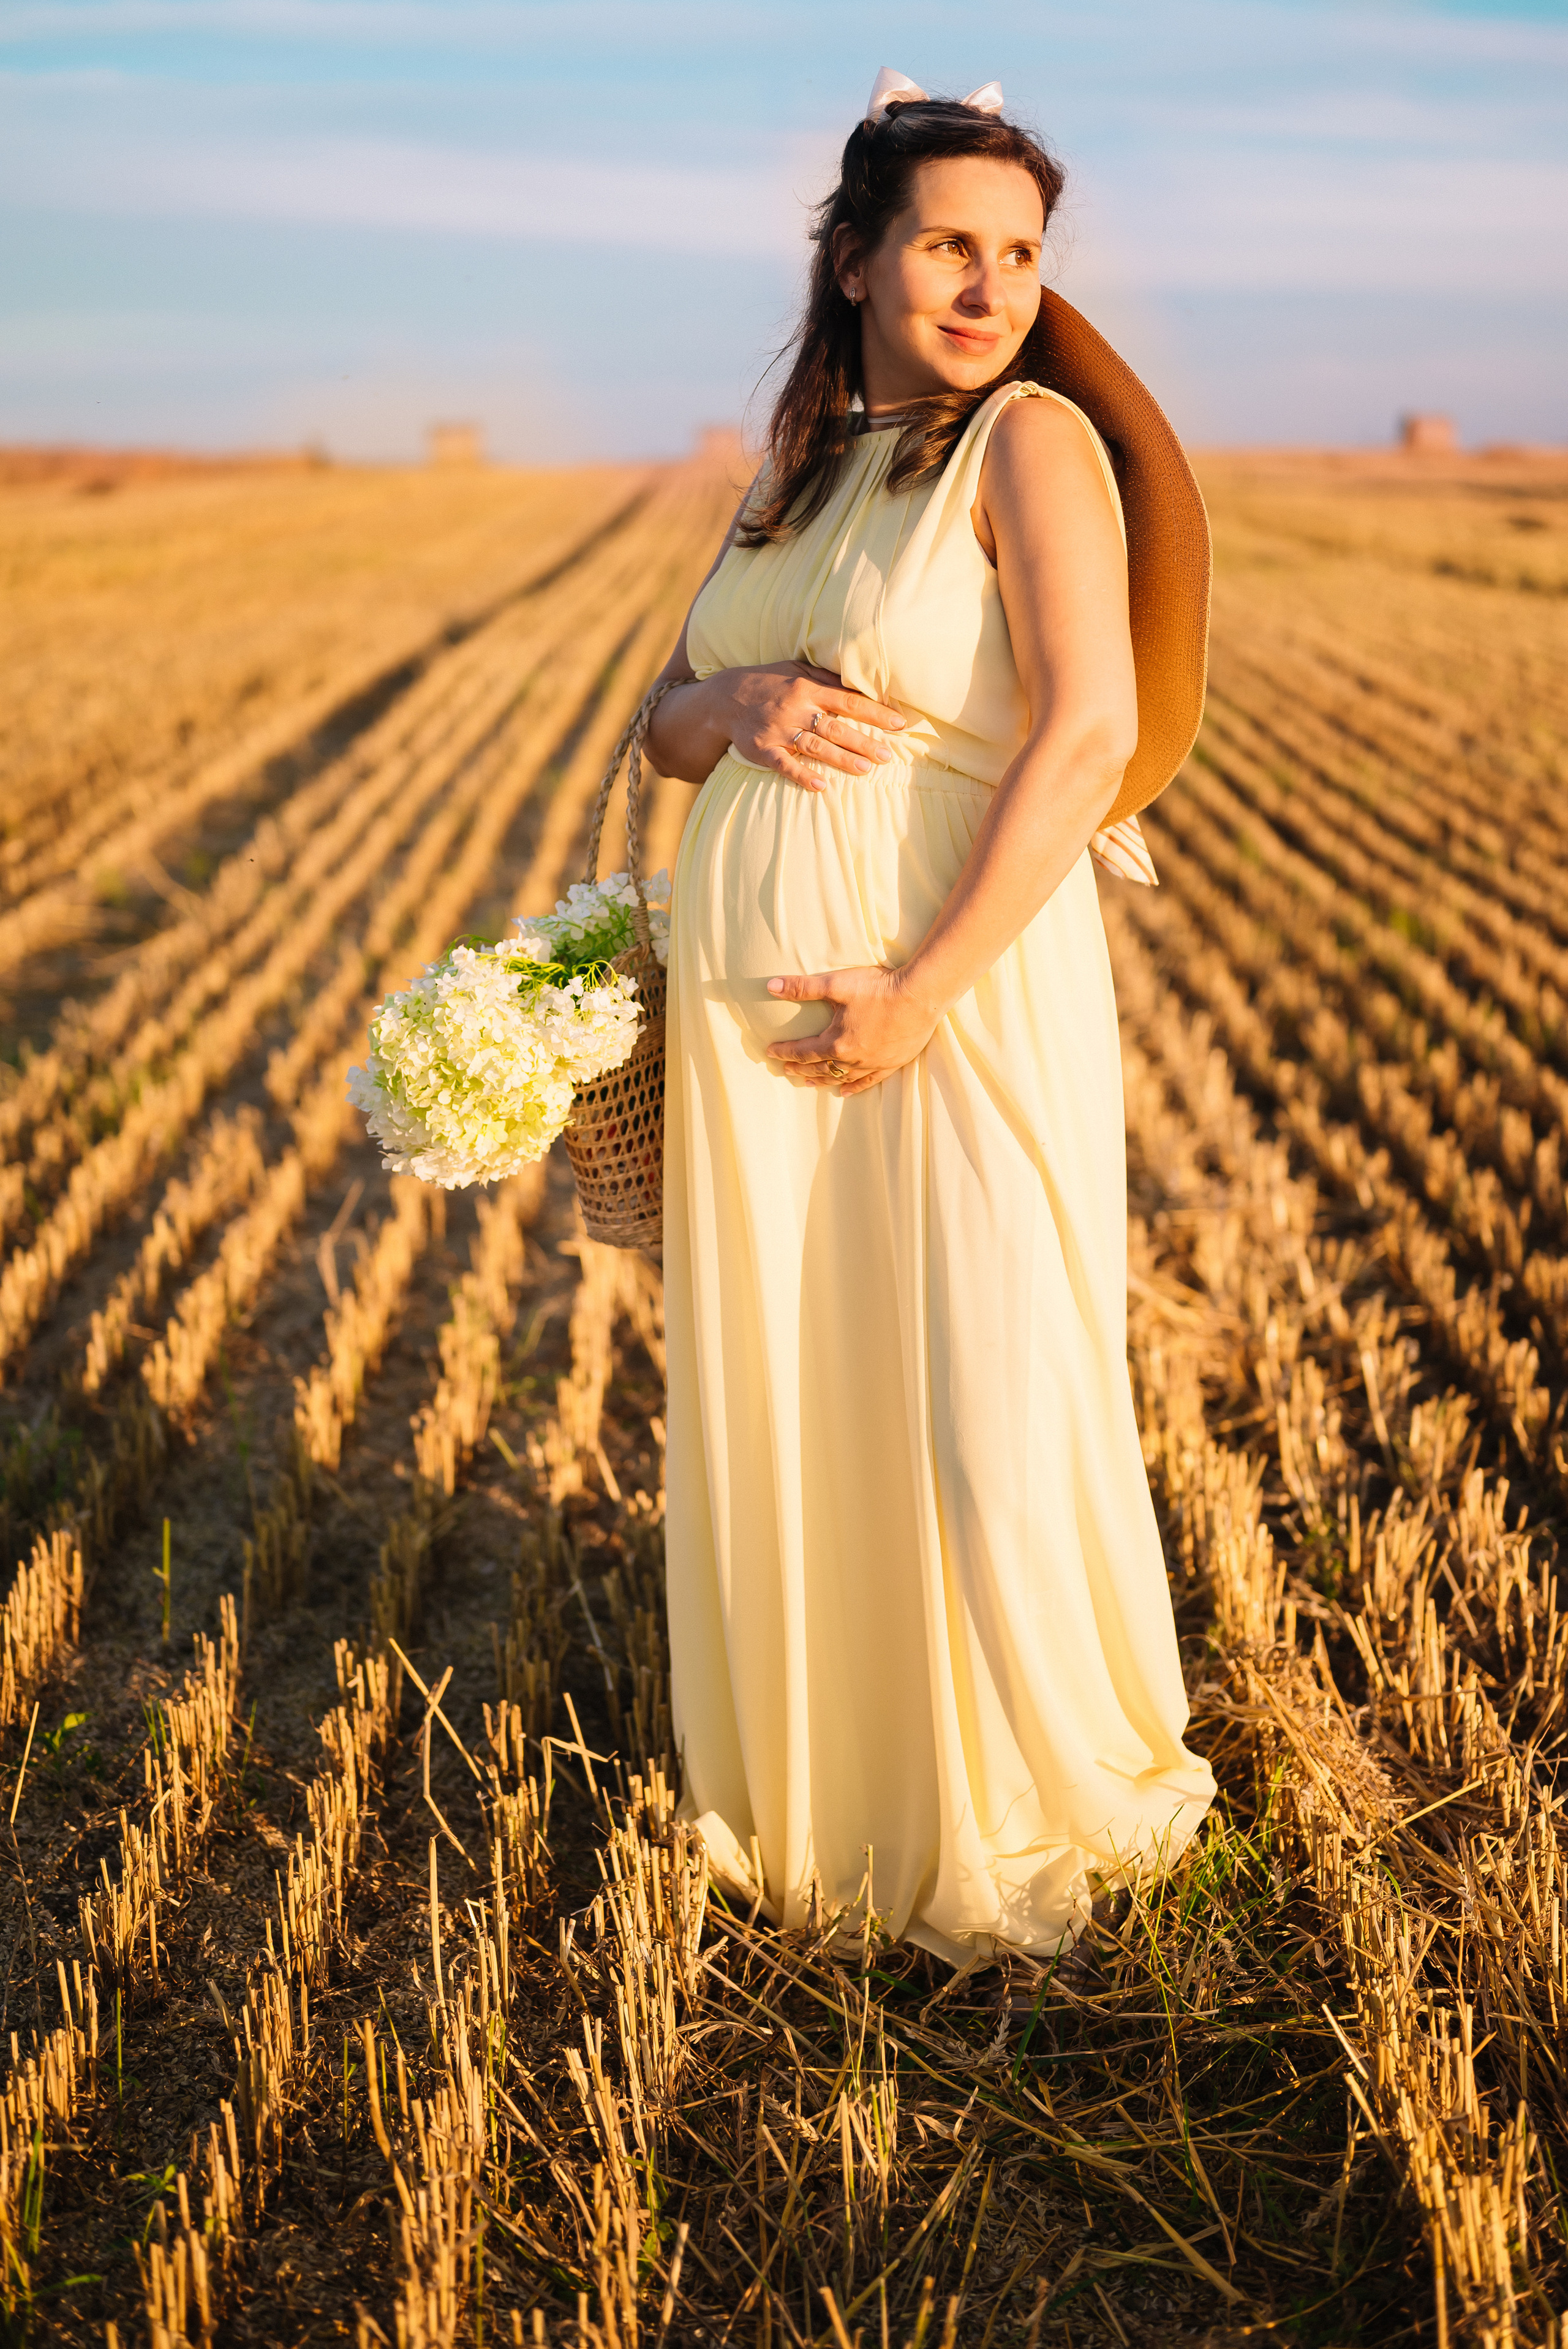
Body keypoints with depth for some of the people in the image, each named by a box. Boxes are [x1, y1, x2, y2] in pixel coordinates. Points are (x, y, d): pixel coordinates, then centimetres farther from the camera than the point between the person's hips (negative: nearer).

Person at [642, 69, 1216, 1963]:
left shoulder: (1032, 439, -5)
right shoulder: (794, 471, 14)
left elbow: (1093, 733, -17)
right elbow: (665, 725, 18)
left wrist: (925, 991, -21)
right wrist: (740, 700, -7)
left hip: (958, 1004, -6)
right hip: (753, 1012, 6)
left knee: (986, 1421, -1)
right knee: (776, 1411, 12)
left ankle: (1037, 1821, 24)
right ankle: (812, 1803, 33)